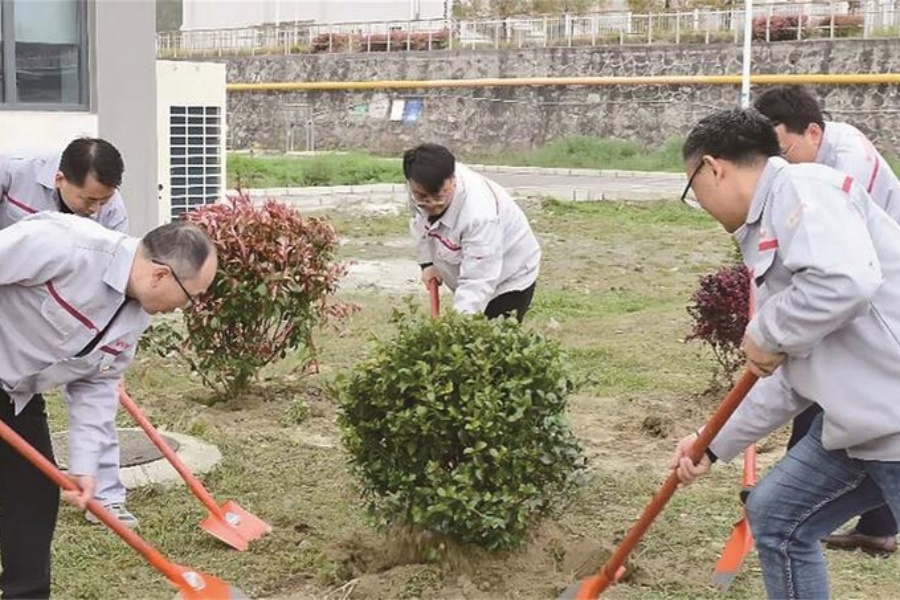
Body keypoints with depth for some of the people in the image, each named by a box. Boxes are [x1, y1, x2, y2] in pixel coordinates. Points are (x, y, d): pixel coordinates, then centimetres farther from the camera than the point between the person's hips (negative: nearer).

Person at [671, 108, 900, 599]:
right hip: (858, 419, 10)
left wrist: (766, 333, -13)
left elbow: (847, 280, -30)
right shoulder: (768, 228, 18)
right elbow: (794, 375, 21)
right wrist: (714, 445, 23)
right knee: (775, 516, 17)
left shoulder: (800, 187, -10)